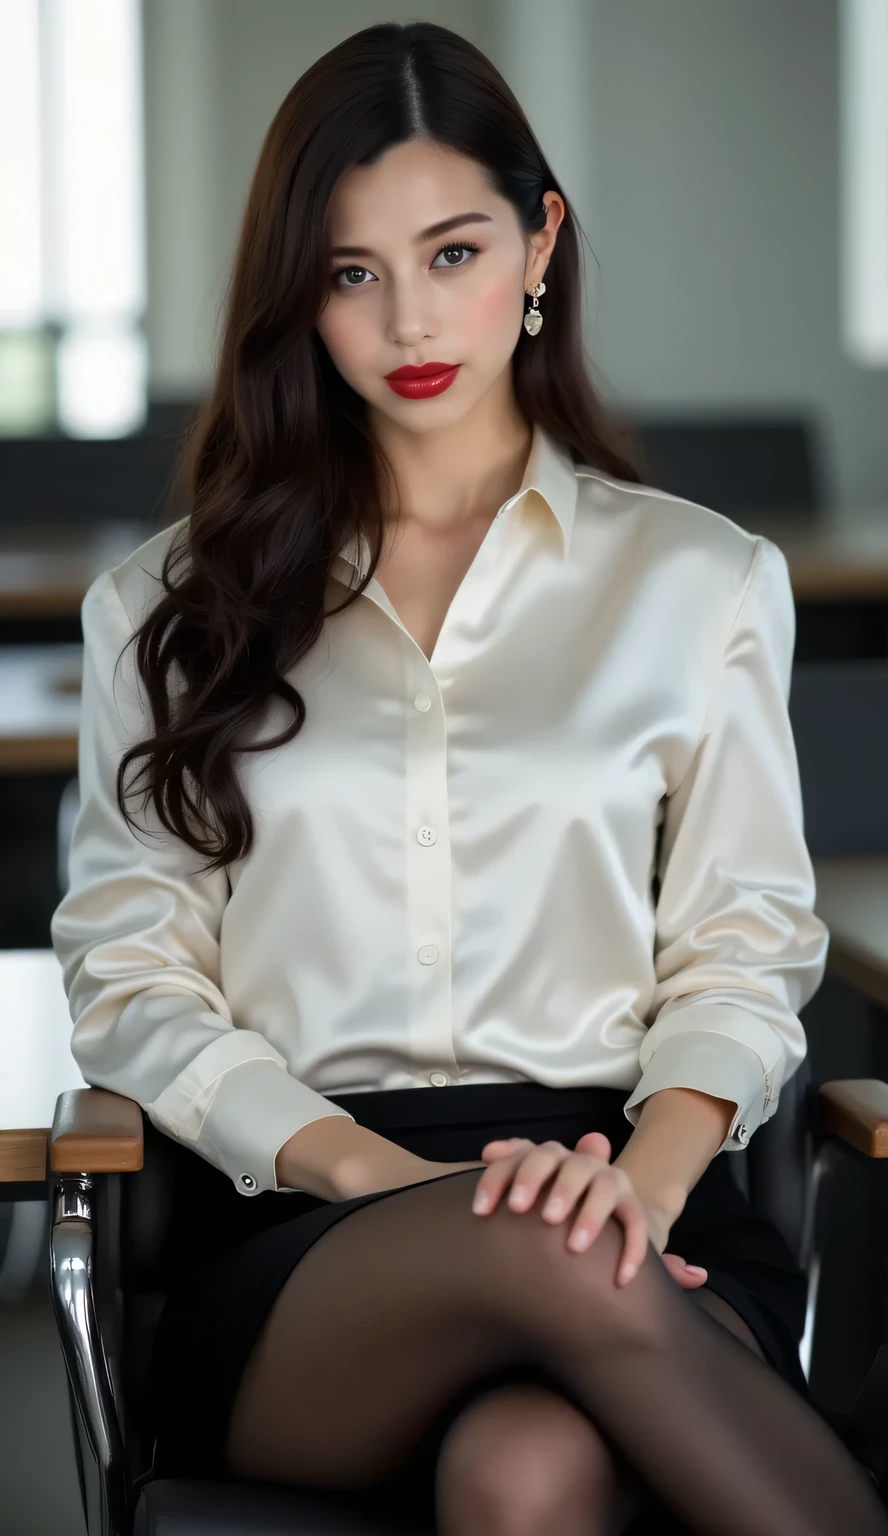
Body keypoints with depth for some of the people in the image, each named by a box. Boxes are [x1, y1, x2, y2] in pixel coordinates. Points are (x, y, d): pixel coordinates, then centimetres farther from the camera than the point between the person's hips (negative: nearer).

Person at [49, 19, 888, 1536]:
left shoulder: (701, 580, 15)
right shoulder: (166, 608, 16)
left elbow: (742, 955, 11)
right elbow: (131, 977, 9)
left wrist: (646, 1175, -11)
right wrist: (375, 1172, -8)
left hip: (635, 1226, 0)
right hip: (294, 1250, 1)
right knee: (540, 1247, -37)